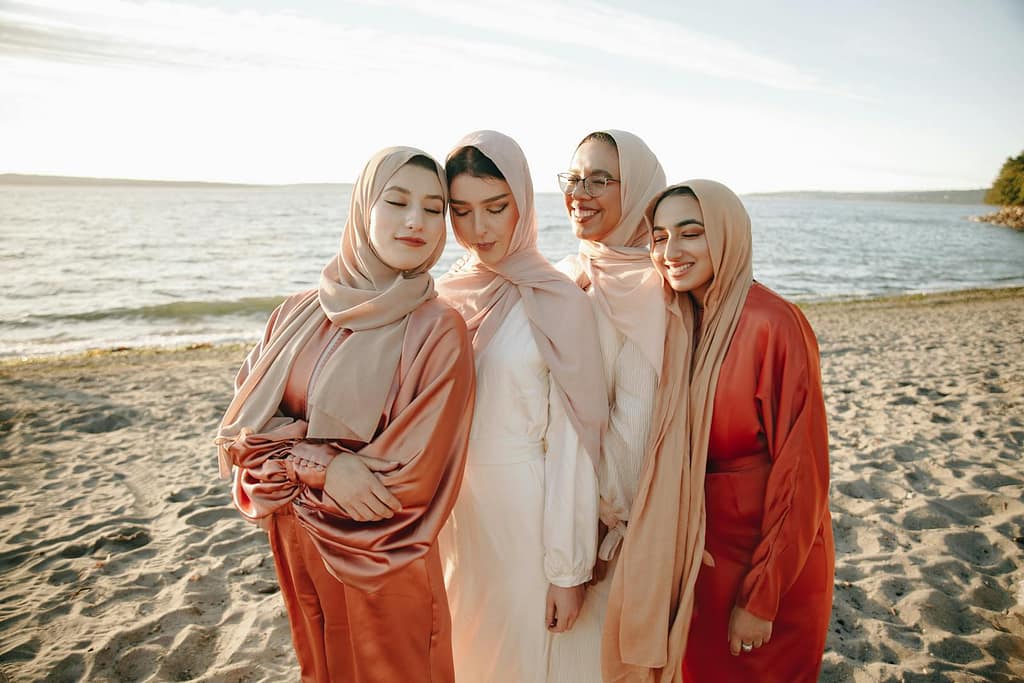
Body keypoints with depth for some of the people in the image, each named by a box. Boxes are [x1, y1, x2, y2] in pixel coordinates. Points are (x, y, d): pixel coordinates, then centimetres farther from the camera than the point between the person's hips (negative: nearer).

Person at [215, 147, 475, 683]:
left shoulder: (439, 331, -18)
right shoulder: (299, 313, -3)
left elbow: (409, 478, -19)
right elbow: (241, 425, -4)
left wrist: (294, 463, -12)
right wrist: (324, 465, -20)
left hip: (384, 565, -4)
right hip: (296, 550, 5)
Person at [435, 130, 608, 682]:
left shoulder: (556, 302, -13)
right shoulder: (445, 296, 1)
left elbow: (571, 445, -12)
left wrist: (569, 569, -9)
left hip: (521, 510, -4)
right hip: (449, 508, 5)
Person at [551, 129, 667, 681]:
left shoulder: (652, 287, -17)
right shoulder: (564, 278, 4)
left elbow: (636, 416, -19)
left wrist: (609, 518, -14)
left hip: (616, 509, -6)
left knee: (604, 639, 13)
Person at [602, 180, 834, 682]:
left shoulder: (774, 325, -22)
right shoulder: (677, 325, -3)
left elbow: (800, 472, -20)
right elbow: (672, 450, 5)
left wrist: (762, 598, -16)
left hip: (768, 551, -5)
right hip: (698, 554, 5)